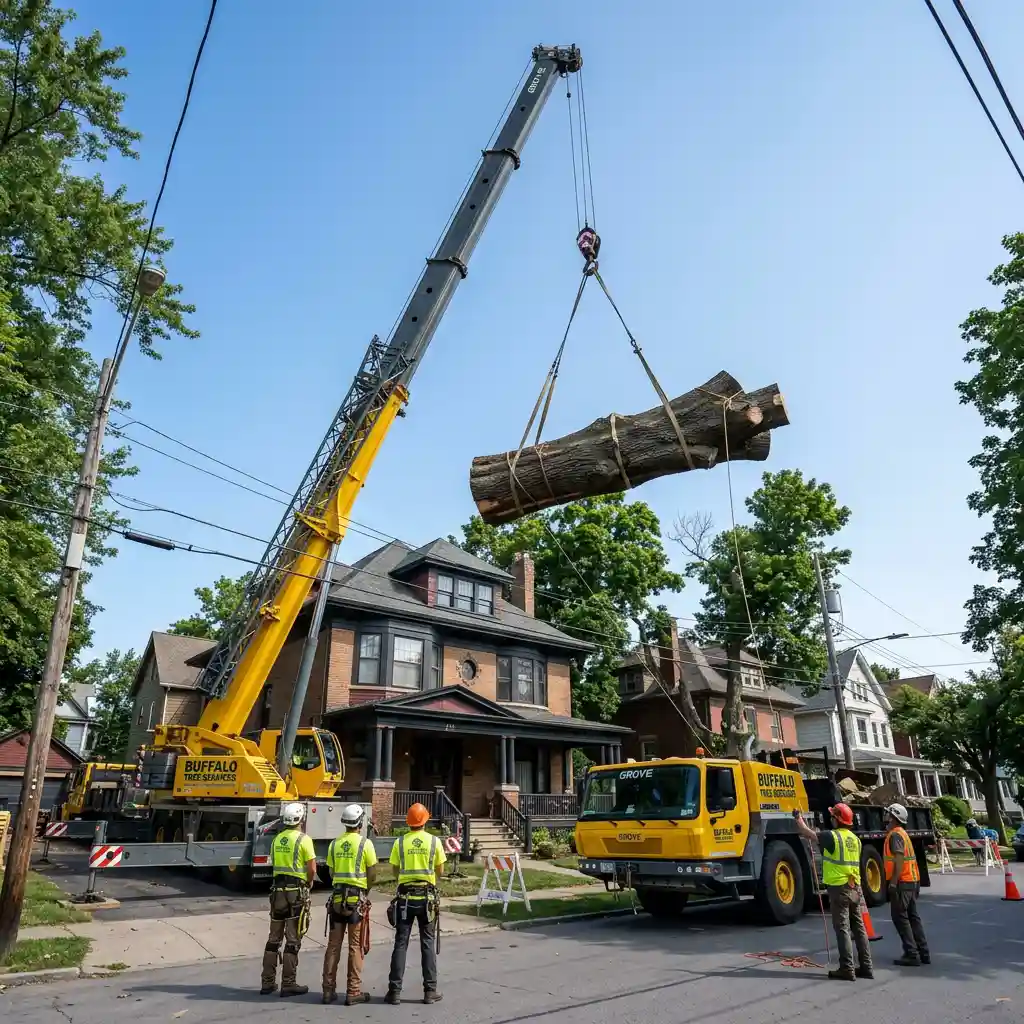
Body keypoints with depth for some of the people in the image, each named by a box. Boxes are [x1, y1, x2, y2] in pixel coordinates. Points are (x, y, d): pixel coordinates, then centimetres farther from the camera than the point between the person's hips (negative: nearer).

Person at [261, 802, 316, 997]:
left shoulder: (277, 839, 8)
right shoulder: (303, 839, -12)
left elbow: (275, 863, 11)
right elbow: (312, 868, -14)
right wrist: (309, 881, 6)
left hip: (278, 890, 6)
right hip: (296, 891, -6)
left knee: (274, 938, 15)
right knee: (293, 940, 2)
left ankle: (268, 982, 20)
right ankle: (288, 984, 6)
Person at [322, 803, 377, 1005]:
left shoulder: (335, 844, 4)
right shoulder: (365, 843, -9)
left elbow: (331, 872, 9)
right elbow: (372, 875, -7)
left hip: (337, 897, 5)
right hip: (358, 898, -4)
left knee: (333, 945, 12)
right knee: (356, 946, 4)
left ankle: (328, 990, 18)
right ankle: (353, 992, 8)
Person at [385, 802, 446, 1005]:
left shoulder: (400, 842, -5)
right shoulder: (434, 841, -6)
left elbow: (395, 870, 2)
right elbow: (440, 871, 1)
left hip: (405, 896, 1)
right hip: (427, 896, 0)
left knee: (400, 944, 8)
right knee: (428, 943, 9)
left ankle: (395, 991, 10)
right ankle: (430, 990, 12)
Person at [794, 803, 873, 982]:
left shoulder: (833, 836, -14)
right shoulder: (855, 839, 10)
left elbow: (807, 834, -6)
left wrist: (798, 818, 9)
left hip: (839, 888, -8)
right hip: (855, 888, 8)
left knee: (842, 929, -3)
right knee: (859, 928, 13)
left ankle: (847, 969, -1)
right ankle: (866, 967, 18)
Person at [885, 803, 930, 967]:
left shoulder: (895, 835, -15)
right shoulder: (902, 833, 16)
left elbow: (899, 859, -23)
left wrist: (893, 881, -22)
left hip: (902, 882, -10)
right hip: (912, 881, 10)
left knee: (900, 918, -4)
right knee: (913, 917, 15)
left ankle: (912, 955, -3)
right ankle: (923, 953, 19)